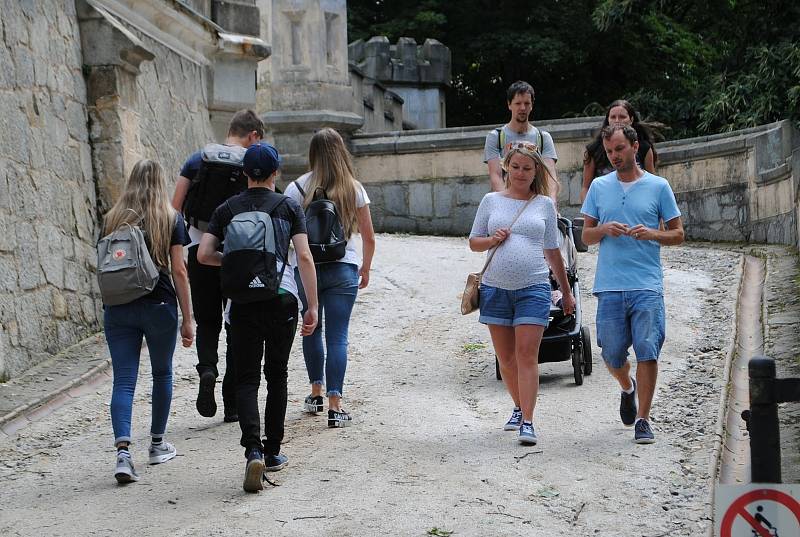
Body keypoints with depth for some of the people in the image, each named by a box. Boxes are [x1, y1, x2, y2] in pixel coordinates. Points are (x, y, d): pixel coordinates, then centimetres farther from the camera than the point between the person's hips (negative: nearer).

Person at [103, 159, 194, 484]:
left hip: (117, 309, 2)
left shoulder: (112, 219, 7)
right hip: (159, 306, -1)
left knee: (123, 381, -1)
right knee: (162, 374, 17)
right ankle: (158, 444, 27)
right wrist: (187, 319, 0)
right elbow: (178, 270, -4)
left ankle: (123, 451, -17)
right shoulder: (171, 219, -1)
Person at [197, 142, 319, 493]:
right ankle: (273, 453, 18)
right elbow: (304, 257, -5)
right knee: (276, 375, 13)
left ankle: (253, 450, -18)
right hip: (282, 299, 0)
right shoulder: (289, 207, 4)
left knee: (246, 378, 2)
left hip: (243, 302, 0)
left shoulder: (227, 210, 8)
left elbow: (203, 254, 1)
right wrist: (313, 305, -3)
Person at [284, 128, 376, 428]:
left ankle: (316, 393, 28)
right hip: (343, 270, 0)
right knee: (337, 337, 1)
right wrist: (365, 269, 18)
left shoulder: (298, 189, -4)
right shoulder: (354, 189, 0)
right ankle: (335, 406, -4)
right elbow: (369, 238, 3)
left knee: (311, 331, 19)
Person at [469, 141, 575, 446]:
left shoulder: (544, 204, 8)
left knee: (527, 355, -11)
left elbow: (552, 252, 15)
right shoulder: (491, 201, 9)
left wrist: (566, 292, 17)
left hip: (533, 288, -2)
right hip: (495, 288, 2)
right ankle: (519, 408, 29)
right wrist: (492, 240, -8)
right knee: (505, 358, 10)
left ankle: (527, 422, -11)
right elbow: (473, 242, 14)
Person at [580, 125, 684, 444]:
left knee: (648, 351, -7)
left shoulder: (658, 186, 5)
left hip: (648, 285, -2)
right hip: (609, 285, 2)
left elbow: (678, 234, 8)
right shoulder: (599, 187, 11)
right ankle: (627, 388, 39)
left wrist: (652, 234, -12)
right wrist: (604, 229, -8)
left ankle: (642, 420, 2)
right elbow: (586, 236, 14)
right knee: (612, 354, 6)